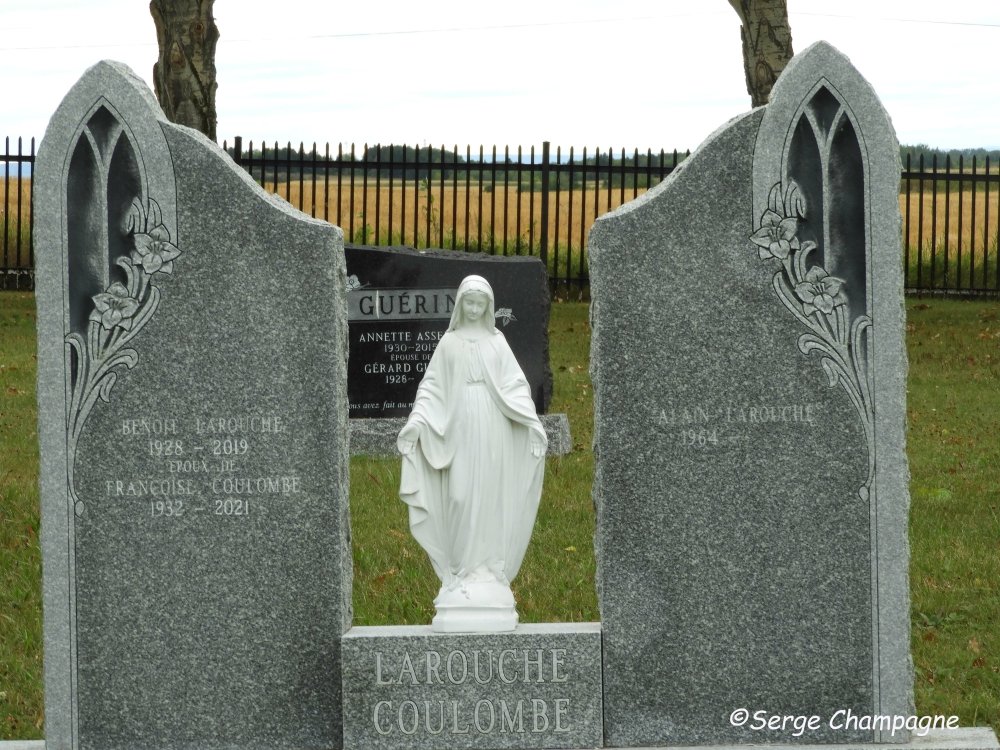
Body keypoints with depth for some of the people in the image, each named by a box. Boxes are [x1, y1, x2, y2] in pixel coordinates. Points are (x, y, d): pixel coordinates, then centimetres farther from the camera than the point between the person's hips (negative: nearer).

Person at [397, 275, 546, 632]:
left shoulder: (497, 341, 9)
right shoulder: (449, 342, 8)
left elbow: (515, 384, 4)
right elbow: (432, 386, 4)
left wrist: (532, 420, -10)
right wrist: (416, 421, -10)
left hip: (492, 428, 1)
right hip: (459, 427, -1)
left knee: (490, 497, -1)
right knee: (460, 496, -5)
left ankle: (488, 569, 2)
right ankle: (463, 571, 0)